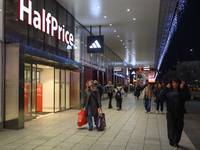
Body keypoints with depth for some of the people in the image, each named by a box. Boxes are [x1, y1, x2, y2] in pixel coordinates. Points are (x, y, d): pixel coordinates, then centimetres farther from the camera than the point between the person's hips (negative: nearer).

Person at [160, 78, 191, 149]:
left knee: (179, 128, 7)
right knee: (172, 128, -7)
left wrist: (182, 89, -16)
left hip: (179, 113, 1)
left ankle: (176, 142, 23)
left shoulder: (181, 91, 4)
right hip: (170, 113, -1)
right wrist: (166, 88, -14)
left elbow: (187, 97, -13)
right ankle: (173, 143, 1)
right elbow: (161, 96, -10)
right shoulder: (168, 91, 4)